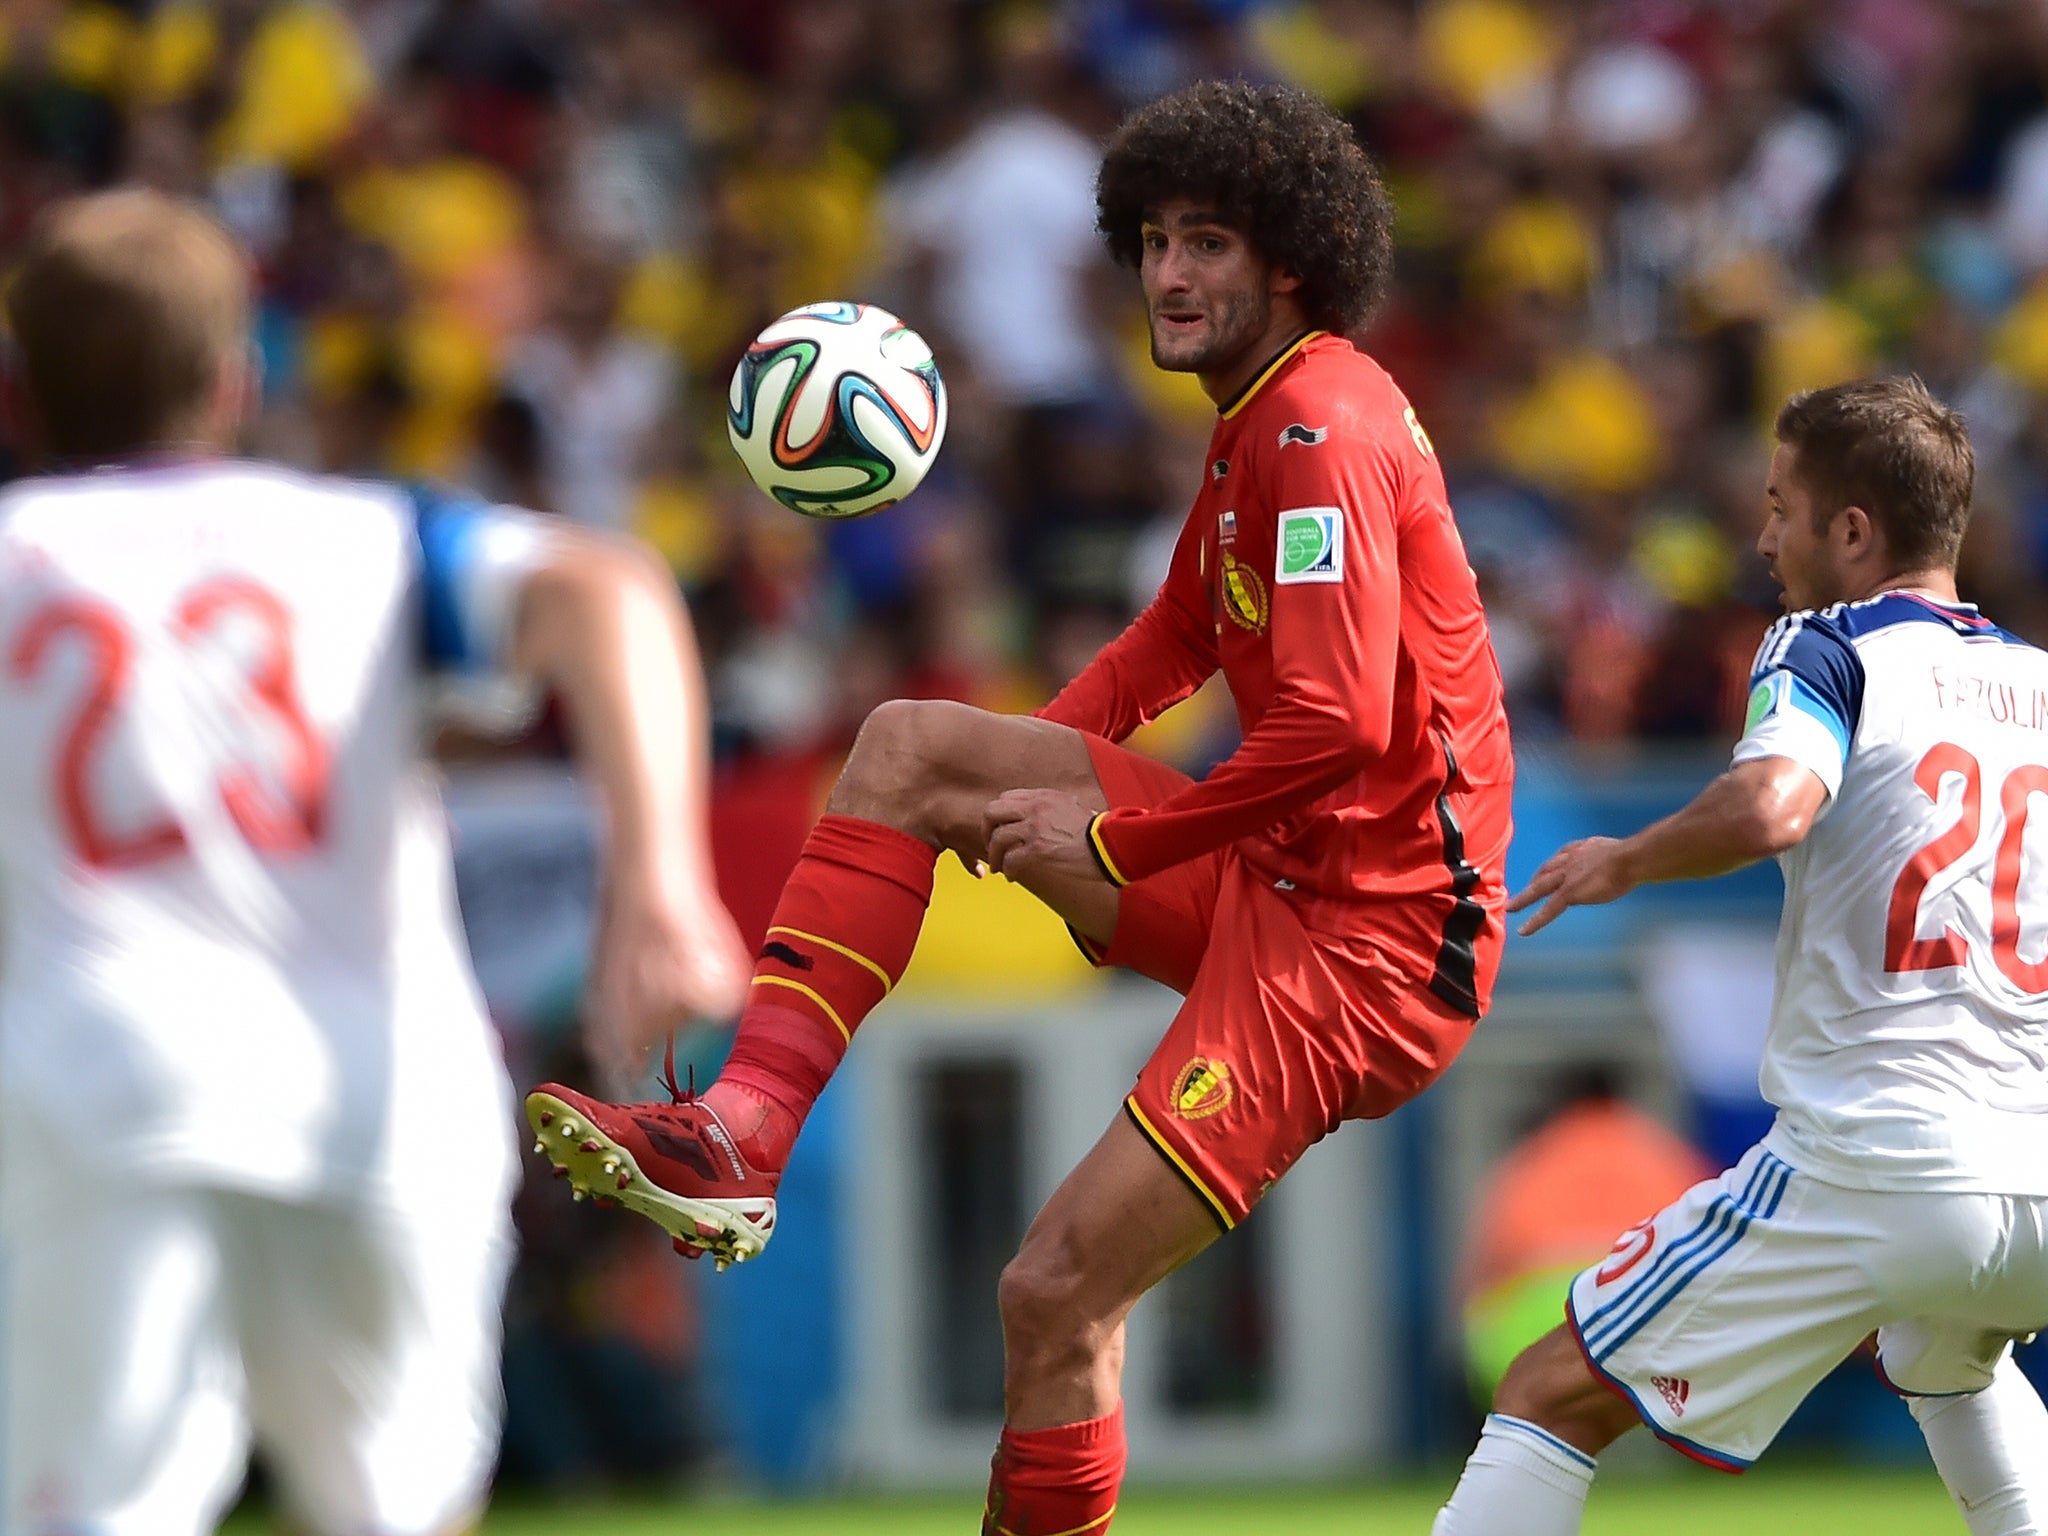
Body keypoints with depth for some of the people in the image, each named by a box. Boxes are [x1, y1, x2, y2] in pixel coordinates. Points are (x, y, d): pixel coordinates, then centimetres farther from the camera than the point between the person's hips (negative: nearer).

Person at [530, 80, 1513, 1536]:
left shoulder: (1320, 431, -18)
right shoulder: (1258, 421, 14)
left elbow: (1338, 726, -26)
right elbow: (1183, 634, 29)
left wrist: (1112, 843, -16)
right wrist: (1026, 773, 12)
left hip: (1363, 941, -10)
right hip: (1267, 872, 10)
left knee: (1057, 1296, -14)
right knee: (908, 742, 4)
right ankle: (739, 1138, -6)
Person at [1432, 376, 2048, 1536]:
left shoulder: (1829, 653, -1)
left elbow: (1769, 807, -23)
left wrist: (1626, 861, -6)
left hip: (1867, 1172, -6)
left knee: (1554, 1397, -1)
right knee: (1947, 1355, 41)